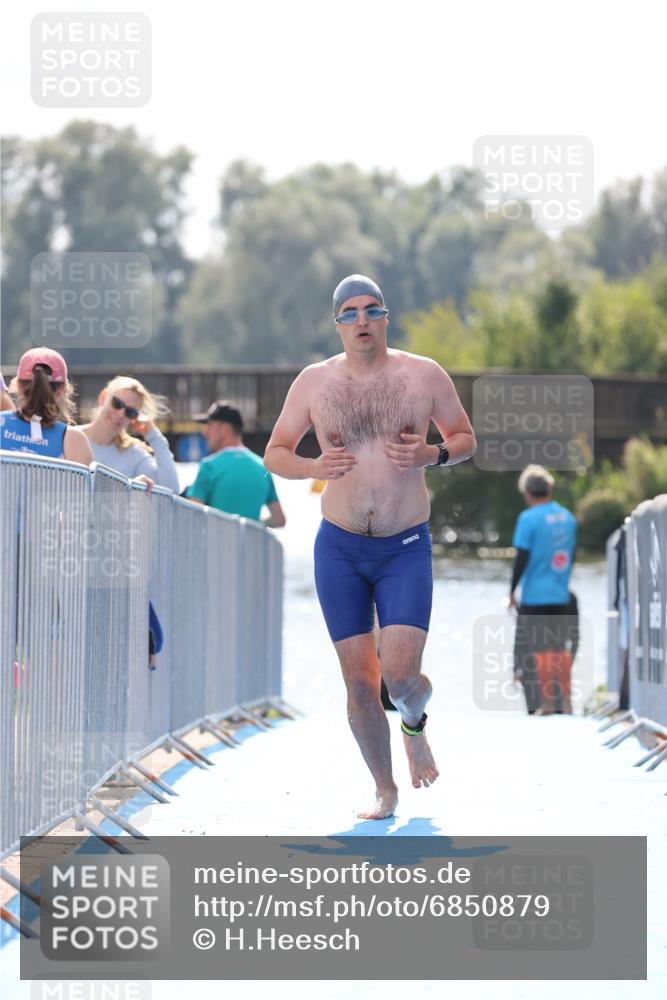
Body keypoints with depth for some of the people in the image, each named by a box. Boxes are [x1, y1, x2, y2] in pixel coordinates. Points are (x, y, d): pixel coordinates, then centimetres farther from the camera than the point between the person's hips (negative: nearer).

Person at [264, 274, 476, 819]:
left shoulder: (424, 375, -2)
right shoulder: (315, 381, 1)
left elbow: (466, 438, 10)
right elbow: (274, 453, 8)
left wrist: (433, 454, -12)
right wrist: (313, 467, -13)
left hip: (407, 548, -1)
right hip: (339, 549, 1)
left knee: (400, 676, -14)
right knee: (359, 680, 0)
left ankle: (415, 724, 23)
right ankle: (384, 789, 18)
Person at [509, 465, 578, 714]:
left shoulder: (528, 519, -12)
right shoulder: (567, 517, 7)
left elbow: (522, 559, -14)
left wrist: (512, 591, -5)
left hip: (534, 596, -6)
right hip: (561, 595, 6)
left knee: (537, 649, 0)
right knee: (559, 647, 13)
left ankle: (546, 703, -1)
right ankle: (565, 700, 15)